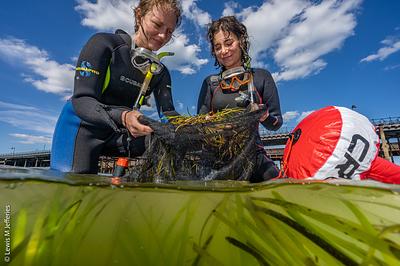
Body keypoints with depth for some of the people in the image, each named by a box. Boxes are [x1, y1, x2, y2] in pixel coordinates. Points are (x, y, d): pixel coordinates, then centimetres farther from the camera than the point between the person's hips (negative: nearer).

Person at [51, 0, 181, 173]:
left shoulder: (160, 72, -1)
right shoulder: (104, 43, -13)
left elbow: (168, 113, -11)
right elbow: (81, 100, -21)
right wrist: (122, 117, -41)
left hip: (118, 133, 4)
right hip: (82, 128, -3)